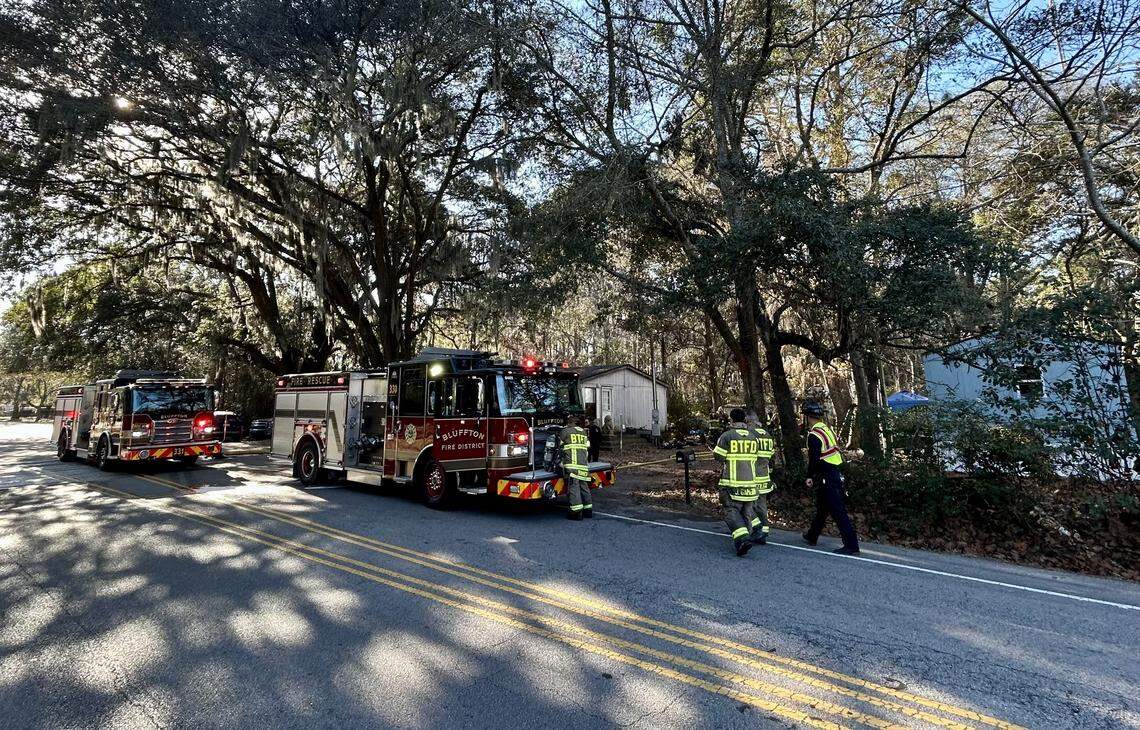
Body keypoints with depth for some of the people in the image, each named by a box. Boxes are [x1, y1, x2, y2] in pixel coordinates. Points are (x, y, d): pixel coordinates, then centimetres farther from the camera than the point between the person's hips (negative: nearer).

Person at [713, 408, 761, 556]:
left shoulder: (726, 436, -9)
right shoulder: (753, 437, 6)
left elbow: (719, 457, -8)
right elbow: (755, 457, 9)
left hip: (732, 482, -5)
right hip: (750, 481, 5)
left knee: (732, 511, -1)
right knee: (747, 510, 17)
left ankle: (742, 539, -17)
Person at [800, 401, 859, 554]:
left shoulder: (814, 435, -16)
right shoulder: (828, 428, 12)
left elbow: (814, 459, -21)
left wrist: (810, 476, -8)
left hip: (826, 477, -10)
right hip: (836, 473, 10)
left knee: (838, 511, -7)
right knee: (822, 507, 21)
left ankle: (851, 546, -6)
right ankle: (812, 536, 36)